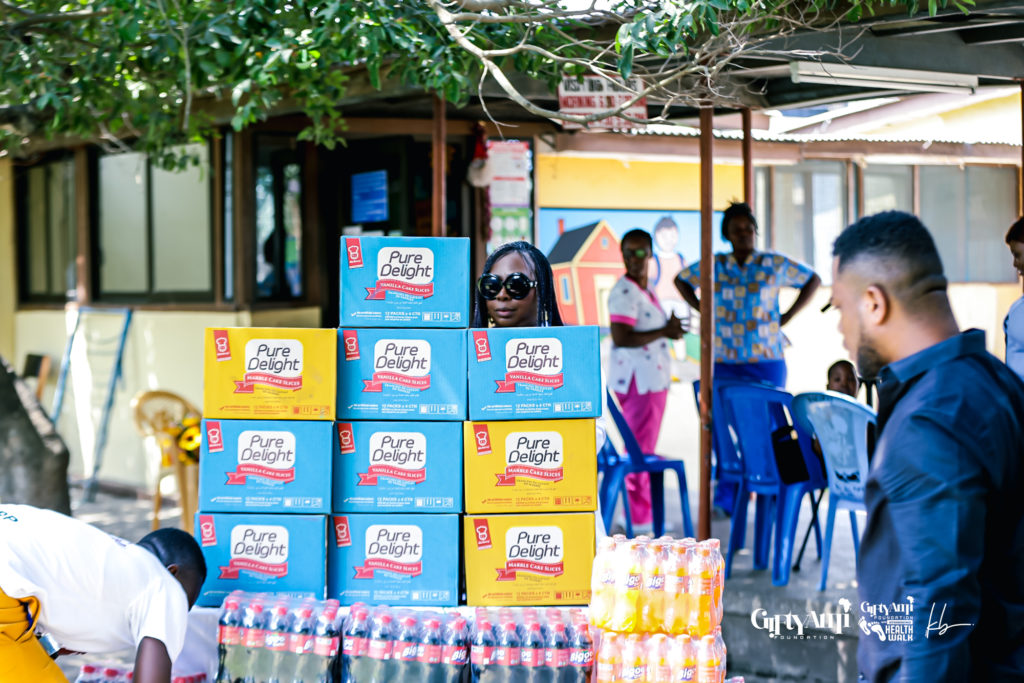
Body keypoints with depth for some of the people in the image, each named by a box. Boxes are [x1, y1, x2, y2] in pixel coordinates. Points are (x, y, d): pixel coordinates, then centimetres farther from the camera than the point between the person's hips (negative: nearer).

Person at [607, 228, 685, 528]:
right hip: (637, 380, -10)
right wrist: (663, 333, -20)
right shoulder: (624, 292, -16)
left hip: (654, 378, 10)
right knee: (640, 448, -6)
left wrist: (670, 327, 11)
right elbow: (621, 339, -25)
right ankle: (638, 515, -2)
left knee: (645, 448, 15)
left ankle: (643, 511, 22)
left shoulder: (645, 291, 15)